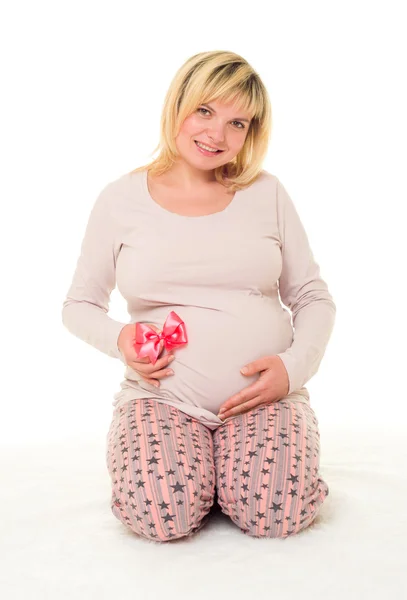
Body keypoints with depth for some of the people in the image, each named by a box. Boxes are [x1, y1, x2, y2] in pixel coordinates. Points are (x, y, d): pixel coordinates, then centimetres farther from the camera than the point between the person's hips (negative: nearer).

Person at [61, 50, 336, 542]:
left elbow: (313, 298, 9)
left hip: (264, 397, 1)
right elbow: (79, 305, 11)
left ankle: (236, 464, 11)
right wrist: (118, 340, -12)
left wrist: (297, 364, -10)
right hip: (161, 397, 0)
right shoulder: (122, 200, 3)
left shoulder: (267, 193, 6)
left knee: (278, 513, -24)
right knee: (162, 514, -26)